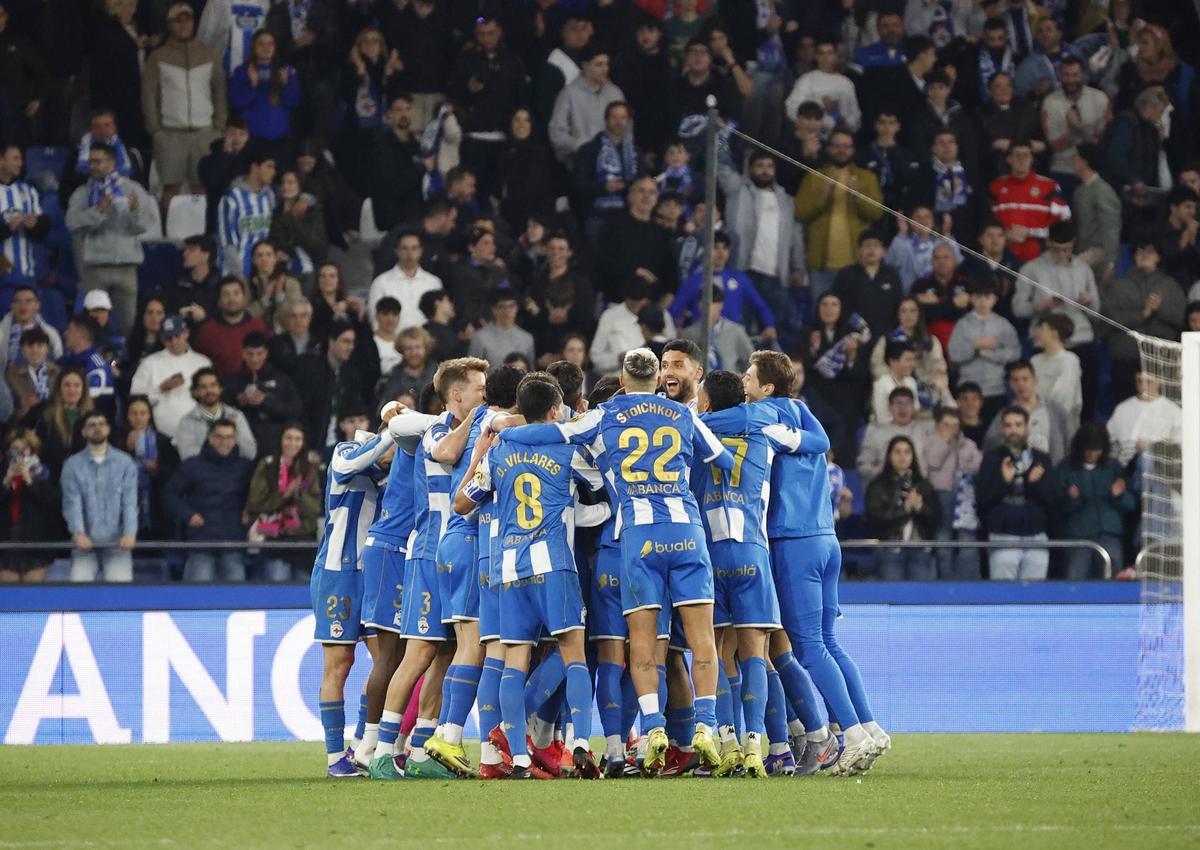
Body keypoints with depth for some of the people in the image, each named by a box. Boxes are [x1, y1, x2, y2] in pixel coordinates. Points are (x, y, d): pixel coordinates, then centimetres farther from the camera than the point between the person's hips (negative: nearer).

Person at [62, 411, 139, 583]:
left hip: (117, 543, 0)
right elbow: (72, 502, -3)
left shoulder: (125, 463, 8)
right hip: (86, 543, 0)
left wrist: (130, 533, -17)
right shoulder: (73, 465, 8)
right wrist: (78, 533, -20)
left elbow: (130, 502, 0)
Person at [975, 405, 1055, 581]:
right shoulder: (992, 458, 4)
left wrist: (1034, 483, -15)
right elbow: (981, 499, -2)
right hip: (1003, 537, -2)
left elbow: (1051, 499, 3)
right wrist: (1004, 482, -16)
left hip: (1036, 538, 2)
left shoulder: (1042, 459, 9)